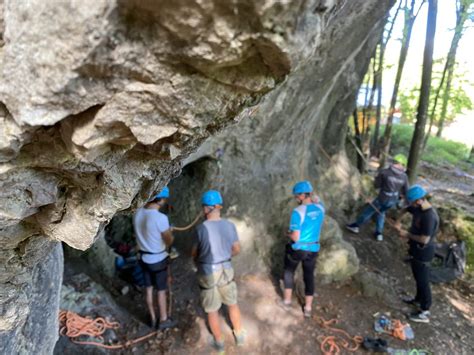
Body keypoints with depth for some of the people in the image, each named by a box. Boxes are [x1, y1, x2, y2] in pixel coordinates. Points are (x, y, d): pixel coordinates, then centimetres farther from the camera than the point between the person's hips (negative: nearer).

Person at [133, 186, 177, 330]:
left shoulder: (138, 213, -7)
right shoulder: (161, 218, -28)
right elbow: (169, 240, -15)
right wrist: (169, 233, 7)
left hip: (144, 257, 6)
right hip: (159, 259, -6)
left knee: (149, 289, 20)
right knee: (161, 291, 13)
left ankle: (153, 318, 37)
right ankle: (163, 320, 30)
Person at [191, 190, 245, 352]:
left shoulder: (201, 228, -21)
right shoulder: (229, 225, -10)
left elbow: (194, 253, -7)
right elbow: (236, 249, 1)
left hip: (207, 273, -3)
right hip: (226, 270, 3)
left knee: (212, 310, 17)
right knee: (232, 304, 24)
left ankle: (219, 341, 35)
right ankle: (239, 334, 41)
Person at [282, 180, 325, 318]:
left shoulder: (298, 212, -25)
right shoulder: (320, 208, -8)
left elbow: (295, 237, -24)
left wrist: (288, 233, -5)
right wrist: (313, 199, 6)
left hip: (297, 249, -4)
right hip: (313, 249, 4)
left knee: (289, 271, 22)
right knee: (309, 276, 19)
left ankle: (287, 300, 32)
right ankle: (308, 308, 28)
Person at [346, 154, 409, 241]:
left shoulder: (384, 172, -19)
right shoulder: (404, 176, -7)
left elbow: (376, 185, -9)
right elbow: (405, 192, 1)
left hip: (382, 199, -4)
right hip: (393, 200, 4)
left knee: (368, 211, 16)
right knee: (381, 212, 30)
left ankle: (355, 226, 32)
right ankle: (379, 233, 29)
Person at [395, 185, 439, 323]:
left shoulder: (430, 216, -30)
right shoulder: (418, 208, -3)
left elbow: (424, 239, -29)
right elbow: (406, 209, 18)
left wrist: (408, 235, -17)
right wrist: (398, 221, 4)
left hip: (423, 252, -9)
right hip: (416, 249, 9)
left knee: (423, 281, 3)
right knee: (418, 277, 25)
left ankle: (425, 312, 16)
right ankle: (418, 299, 44)